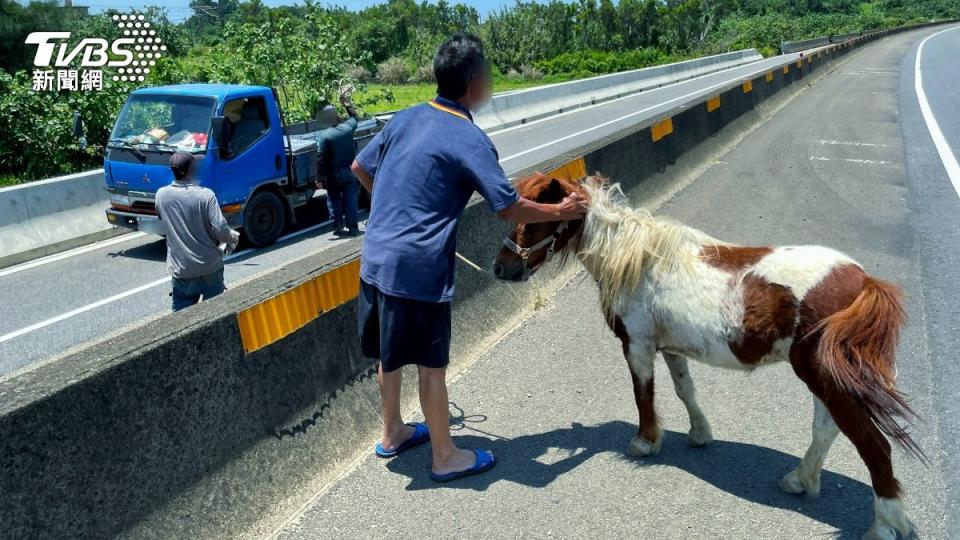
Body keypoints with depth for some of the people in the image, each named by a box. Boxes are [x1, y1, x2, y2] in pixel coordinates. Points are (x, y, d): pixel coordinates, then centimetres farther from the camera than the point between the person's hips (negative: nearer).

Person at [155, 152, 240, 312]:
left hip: (180, 270, 2)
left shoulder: (161, 195, -3)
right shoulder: (205, 195, -15)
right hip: (210, 267, -2)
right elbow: (220, 230, -17)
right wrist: (234, 237, 4)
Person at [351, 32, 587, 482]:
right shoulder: (469, 139, -14)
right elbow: (510, 209, -14)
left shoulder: (405, 118, 7)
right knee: (431, 364, 6)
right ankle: (446, 457, 23)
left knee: (390, 354, 22)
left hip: (376, 257, 8)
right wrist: (561, 212, 1)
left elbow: (360, 168, 17)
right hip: (418, 268, -8)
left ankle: (392, 434, 40)